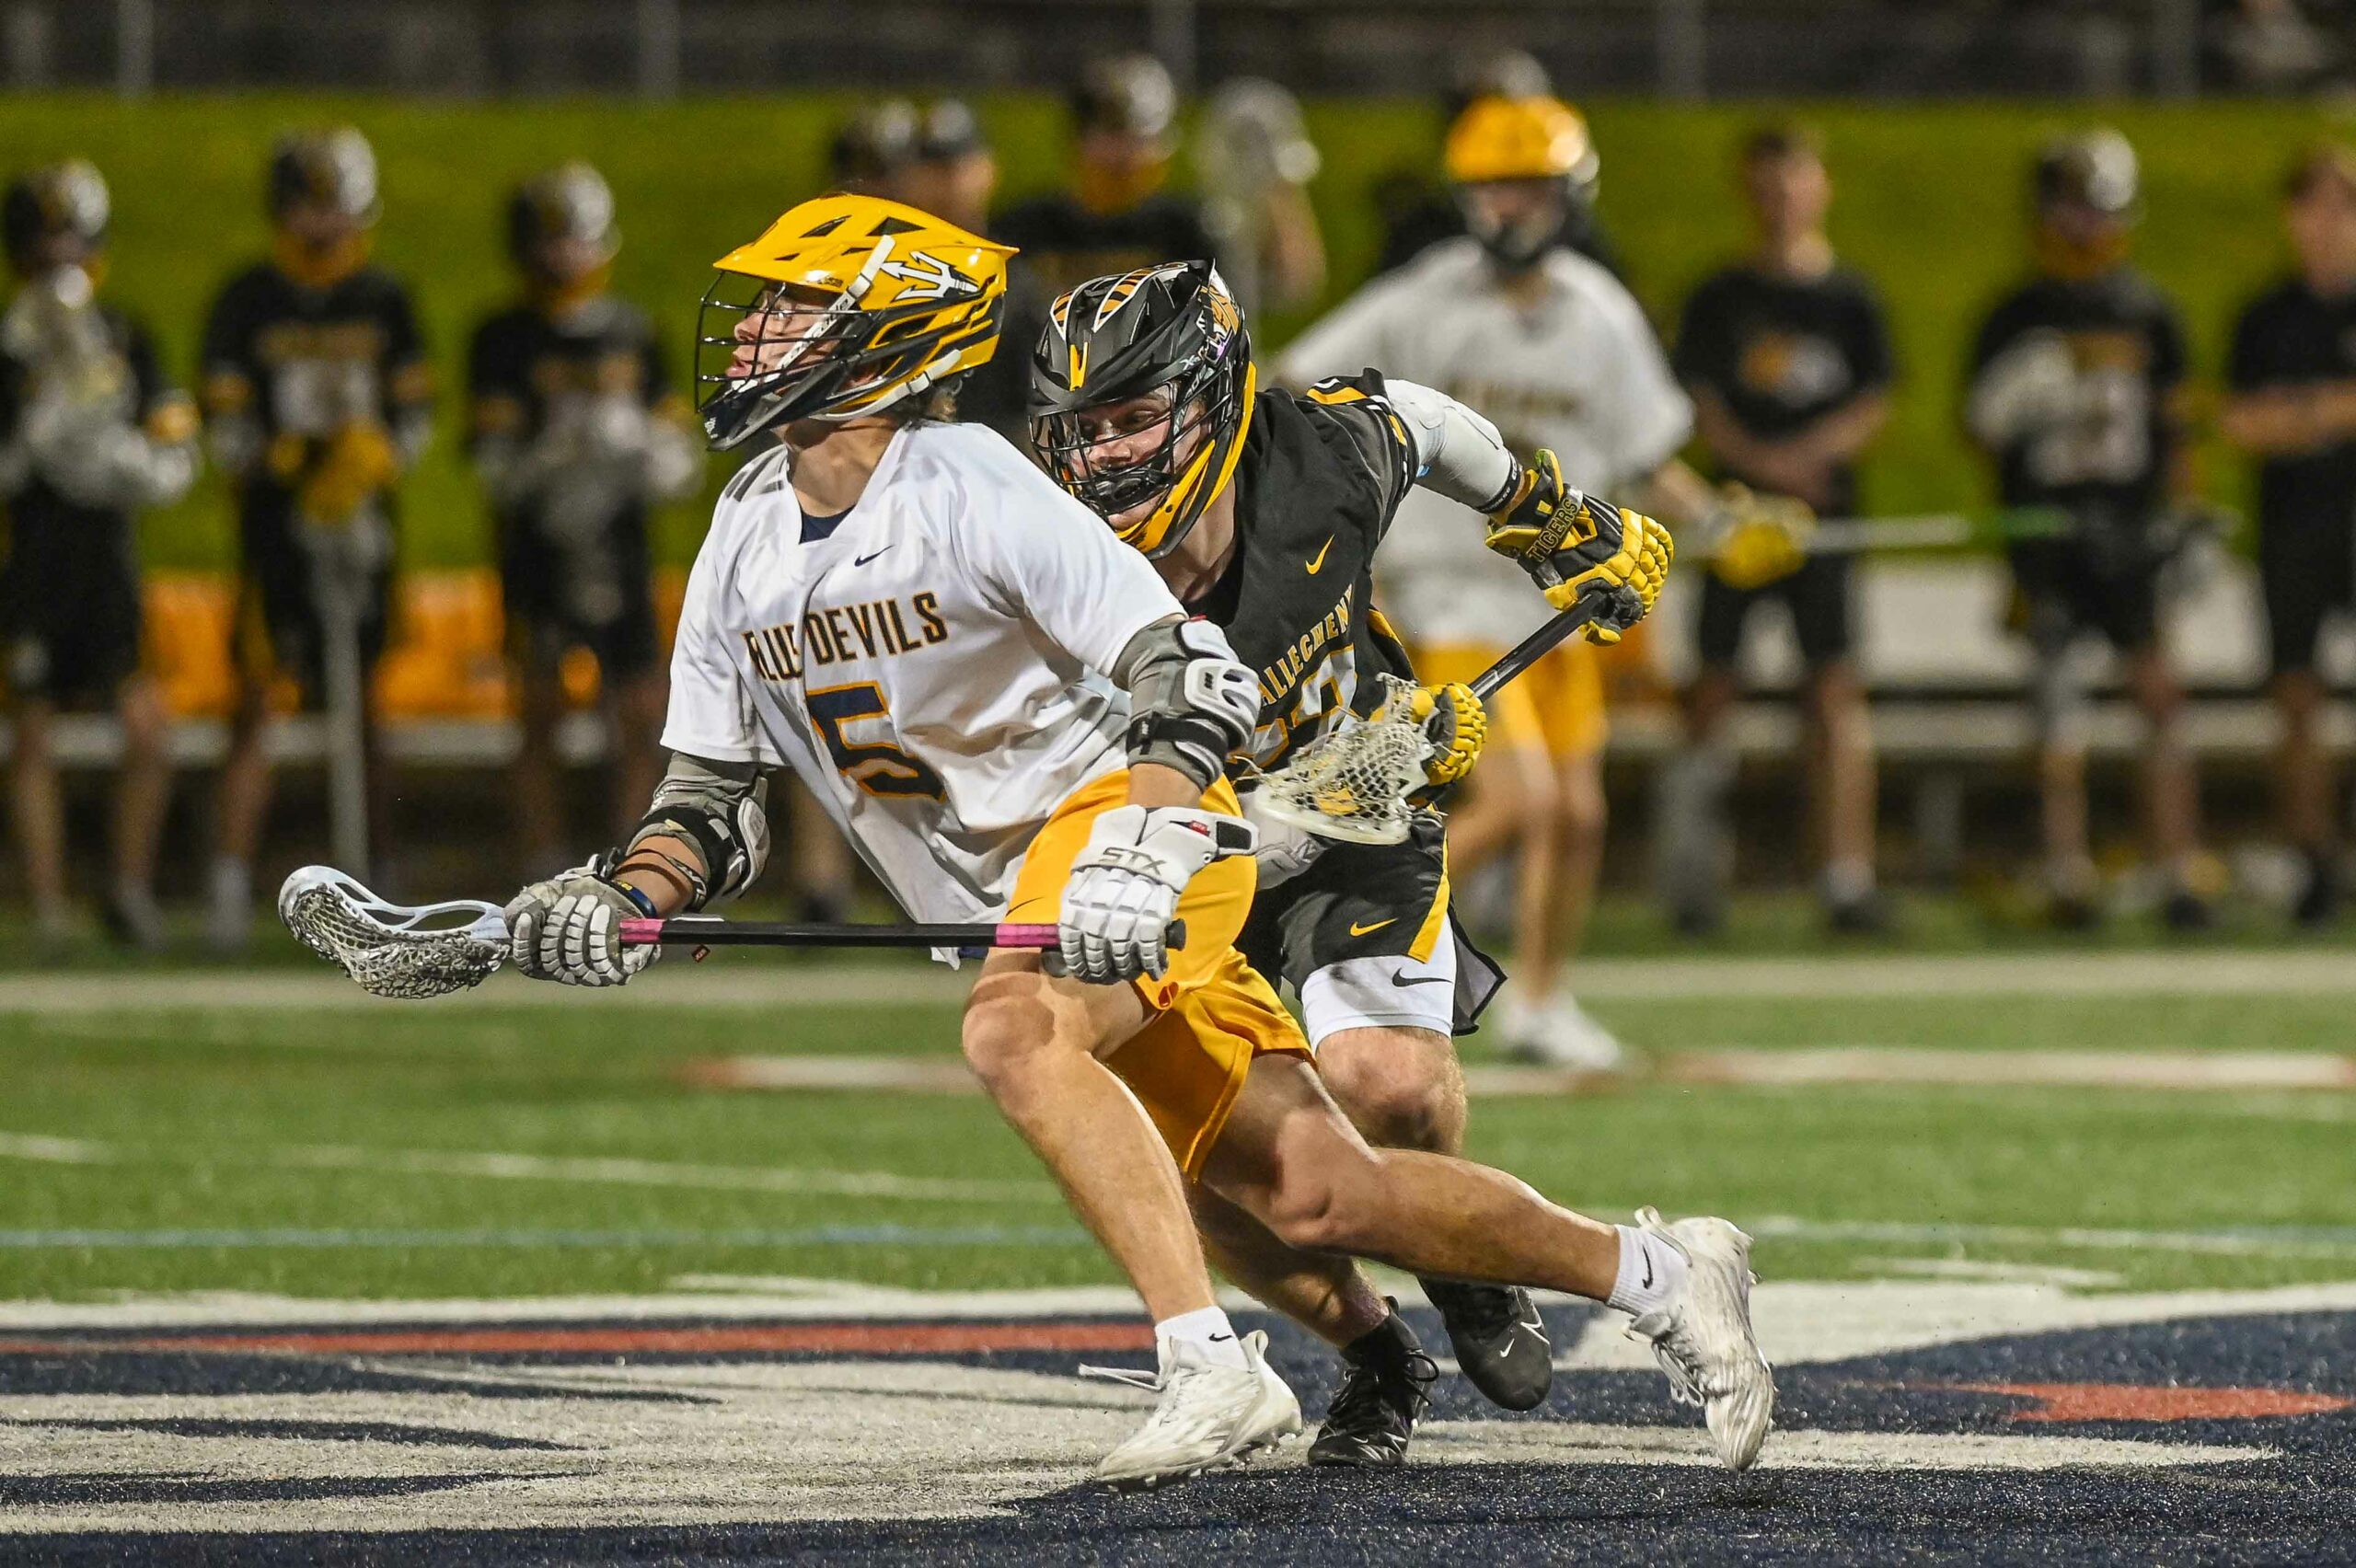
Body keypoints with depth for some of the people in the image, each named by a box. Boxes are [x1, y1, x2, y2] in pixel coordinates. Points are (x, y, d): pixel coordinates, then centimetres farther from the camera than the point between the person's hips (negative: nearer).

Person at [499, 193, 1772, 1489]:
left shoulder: (967, 488, -17)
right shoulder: (744, 544, 6)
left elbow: (1194, 681, -21)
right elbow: (713, 797, 12)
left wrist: (1136, 862, -36)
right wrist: (620, 899, -9)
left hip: (1115, 816, -7)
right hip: (999, 896, 7)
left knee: (1017, 1031, -36)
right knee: (1309, 1199, -1)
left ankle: (1208, 1367, -36)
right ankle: (1651, 1272, 14)